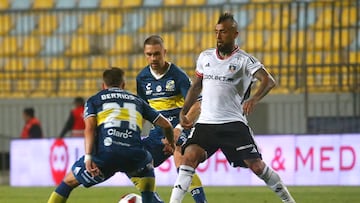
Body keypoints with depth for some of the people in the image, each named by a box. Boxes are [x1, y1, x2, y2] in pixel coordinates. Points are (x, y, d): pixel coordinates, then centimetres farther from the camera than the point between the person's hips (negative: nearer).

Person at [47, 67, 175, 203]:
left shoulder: (94, 100, 21)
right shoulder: (137, 100, 28)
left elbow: (90, 127, 2)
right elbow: (165, 124, 28)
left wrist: (88, 157, -7)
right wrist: (170, 143, 48)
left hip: (105, 155, -2)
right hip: (134, 156, 2)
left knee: (68, 181, 18)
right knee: (147, 165, 39)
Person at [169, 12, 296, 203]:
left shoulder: (244, 60, -3)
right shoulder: (205, 57, 13)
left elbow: (269, 81, -16)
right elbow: (196, 86, 26)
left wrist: (254, 98, -34)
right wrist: (183, 112, 18)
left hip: (233, 123, -3)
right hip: (205, 123, 3)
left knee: (256, 165, -5)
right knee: (189, 156, -18)